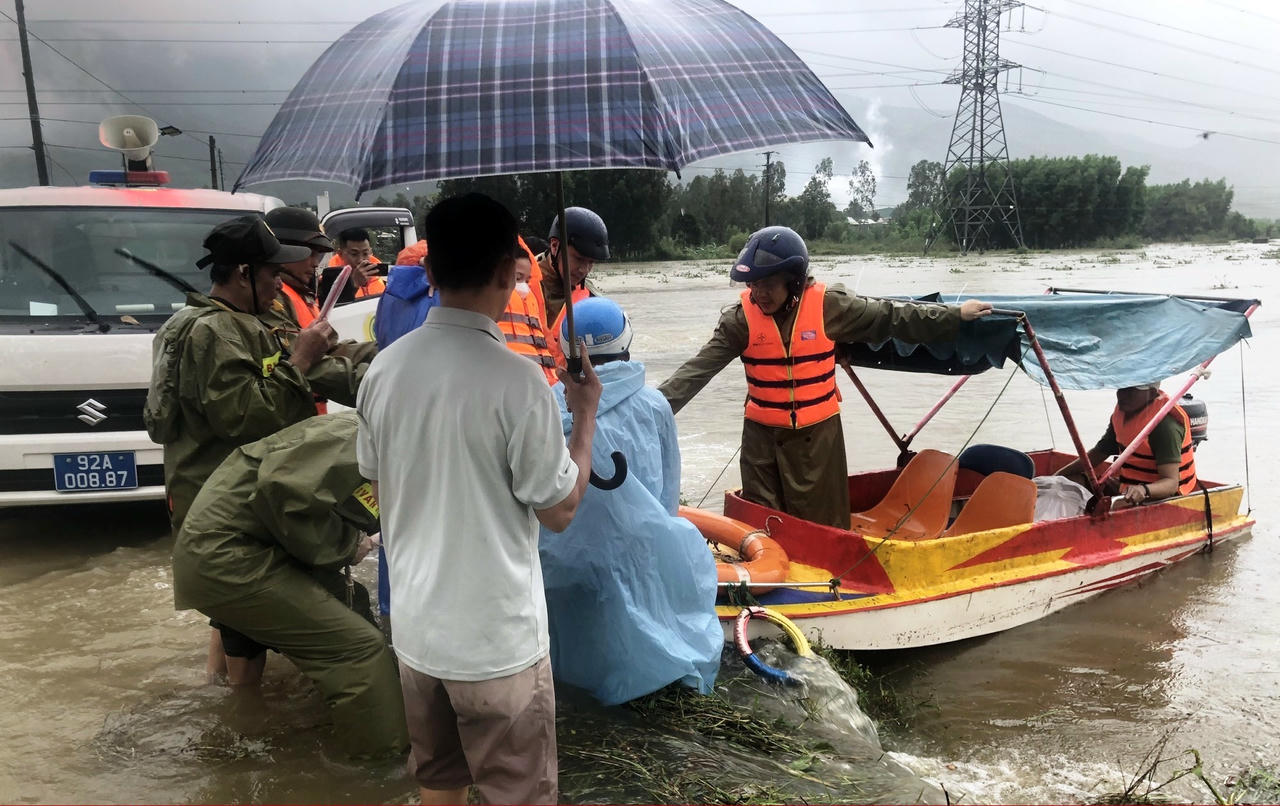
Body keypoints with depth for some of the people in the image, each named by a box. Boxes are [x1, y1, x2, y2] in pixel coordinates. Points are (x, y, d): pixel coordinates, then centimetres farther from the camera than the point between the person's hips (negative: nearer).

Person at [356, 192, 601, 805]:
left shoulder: (385, 368, -3)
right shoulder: (515, 378, -21)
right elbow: (558, 511, -12)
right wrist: (585, 415, 0)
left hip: (415, 627, 6)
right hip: (498, 639, -5)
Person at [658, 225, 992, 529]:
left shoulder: (827, 306, -11)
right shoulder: (741, 318, -10)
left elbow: (891, 316, -1)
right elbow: (698, 369, -14)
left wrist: (956, 315, 2)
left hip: (817, 434, -1)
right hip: (762, 435, 1)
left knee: (822, 526, 10)